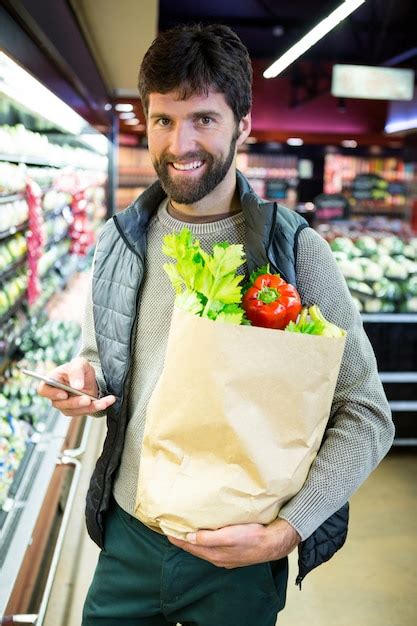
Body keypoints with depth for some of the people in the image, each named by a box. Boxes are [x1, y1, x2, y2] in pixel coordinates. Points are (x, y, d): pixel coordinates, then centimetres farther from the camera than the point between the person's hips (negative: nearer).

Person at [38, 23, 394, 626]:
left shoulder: (297, 251, -13)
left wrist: (286, 531, -21)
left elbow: (368, 416, -11)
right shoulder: (119, 241, 0)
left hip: (239, 555, -3)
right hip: (128, 535, 3)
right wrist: (84, 380, -10)